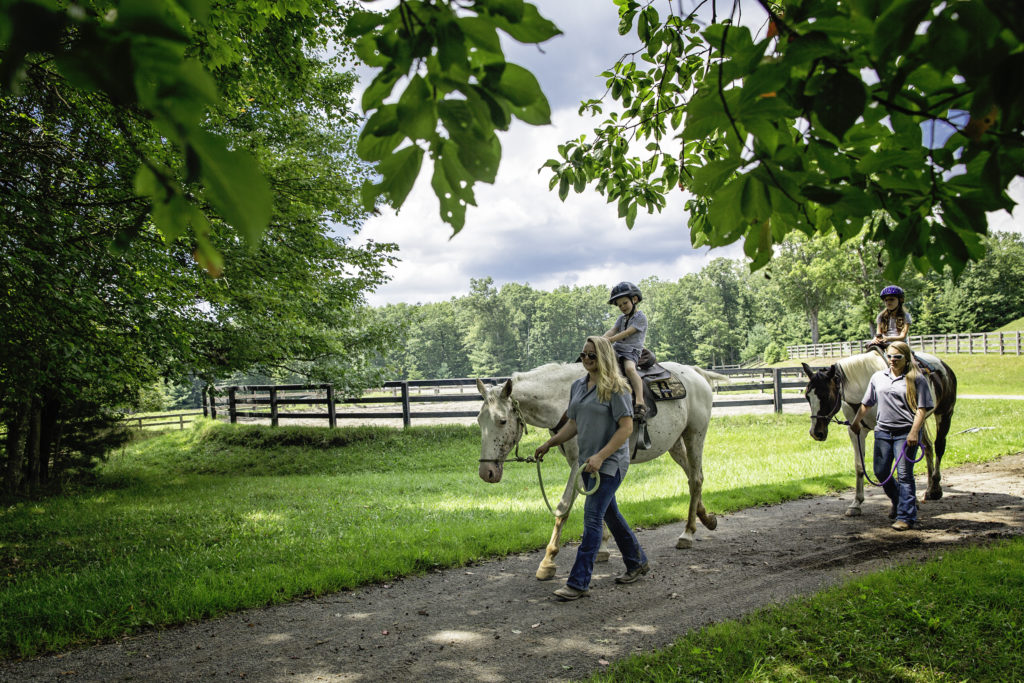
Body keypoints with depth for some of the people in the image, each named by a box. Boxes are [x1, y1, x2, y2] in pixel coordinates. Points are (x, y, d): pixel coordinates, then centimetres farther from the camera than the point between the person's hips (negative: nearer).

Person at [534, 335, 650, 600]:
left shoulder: (615, 387, -14)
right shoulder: (578, 386, 9)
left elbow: (626, 427, -19)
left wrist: (601, 456, -25)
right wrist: (549, 443, 9)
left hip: (610, 463, -8)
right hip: (588, 462, 8)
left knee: (592, 517, -10)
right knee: (610, 514, 18)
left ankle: (579, 583, -6)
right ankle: (637, 562, 36)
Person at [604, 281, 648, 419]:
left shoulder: (641, 317, 0)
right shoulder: (622, 318, 23)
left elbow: (627, 333, -12)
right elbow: (612, 331, 8)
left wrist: (610, 339, -21)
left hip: (632, 351, -8)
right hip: (618, 350, 8)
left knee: (629, 368, -36)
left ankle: (640, 403, -44)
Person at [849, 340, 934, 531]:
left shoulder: (916, 379, -4)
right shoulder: (878, 377, 11)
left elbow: (922, 408, -8)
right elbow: (866, 403, 20)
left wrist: (914, 432, -17)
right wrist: (856, 422, 18)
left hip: (905, 433, -5)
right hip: (882, 431, 5)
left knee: (904, 474, -4)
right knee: (880, 472, 9)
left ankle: (906, 516, 4)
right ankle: (898, 501, 36)